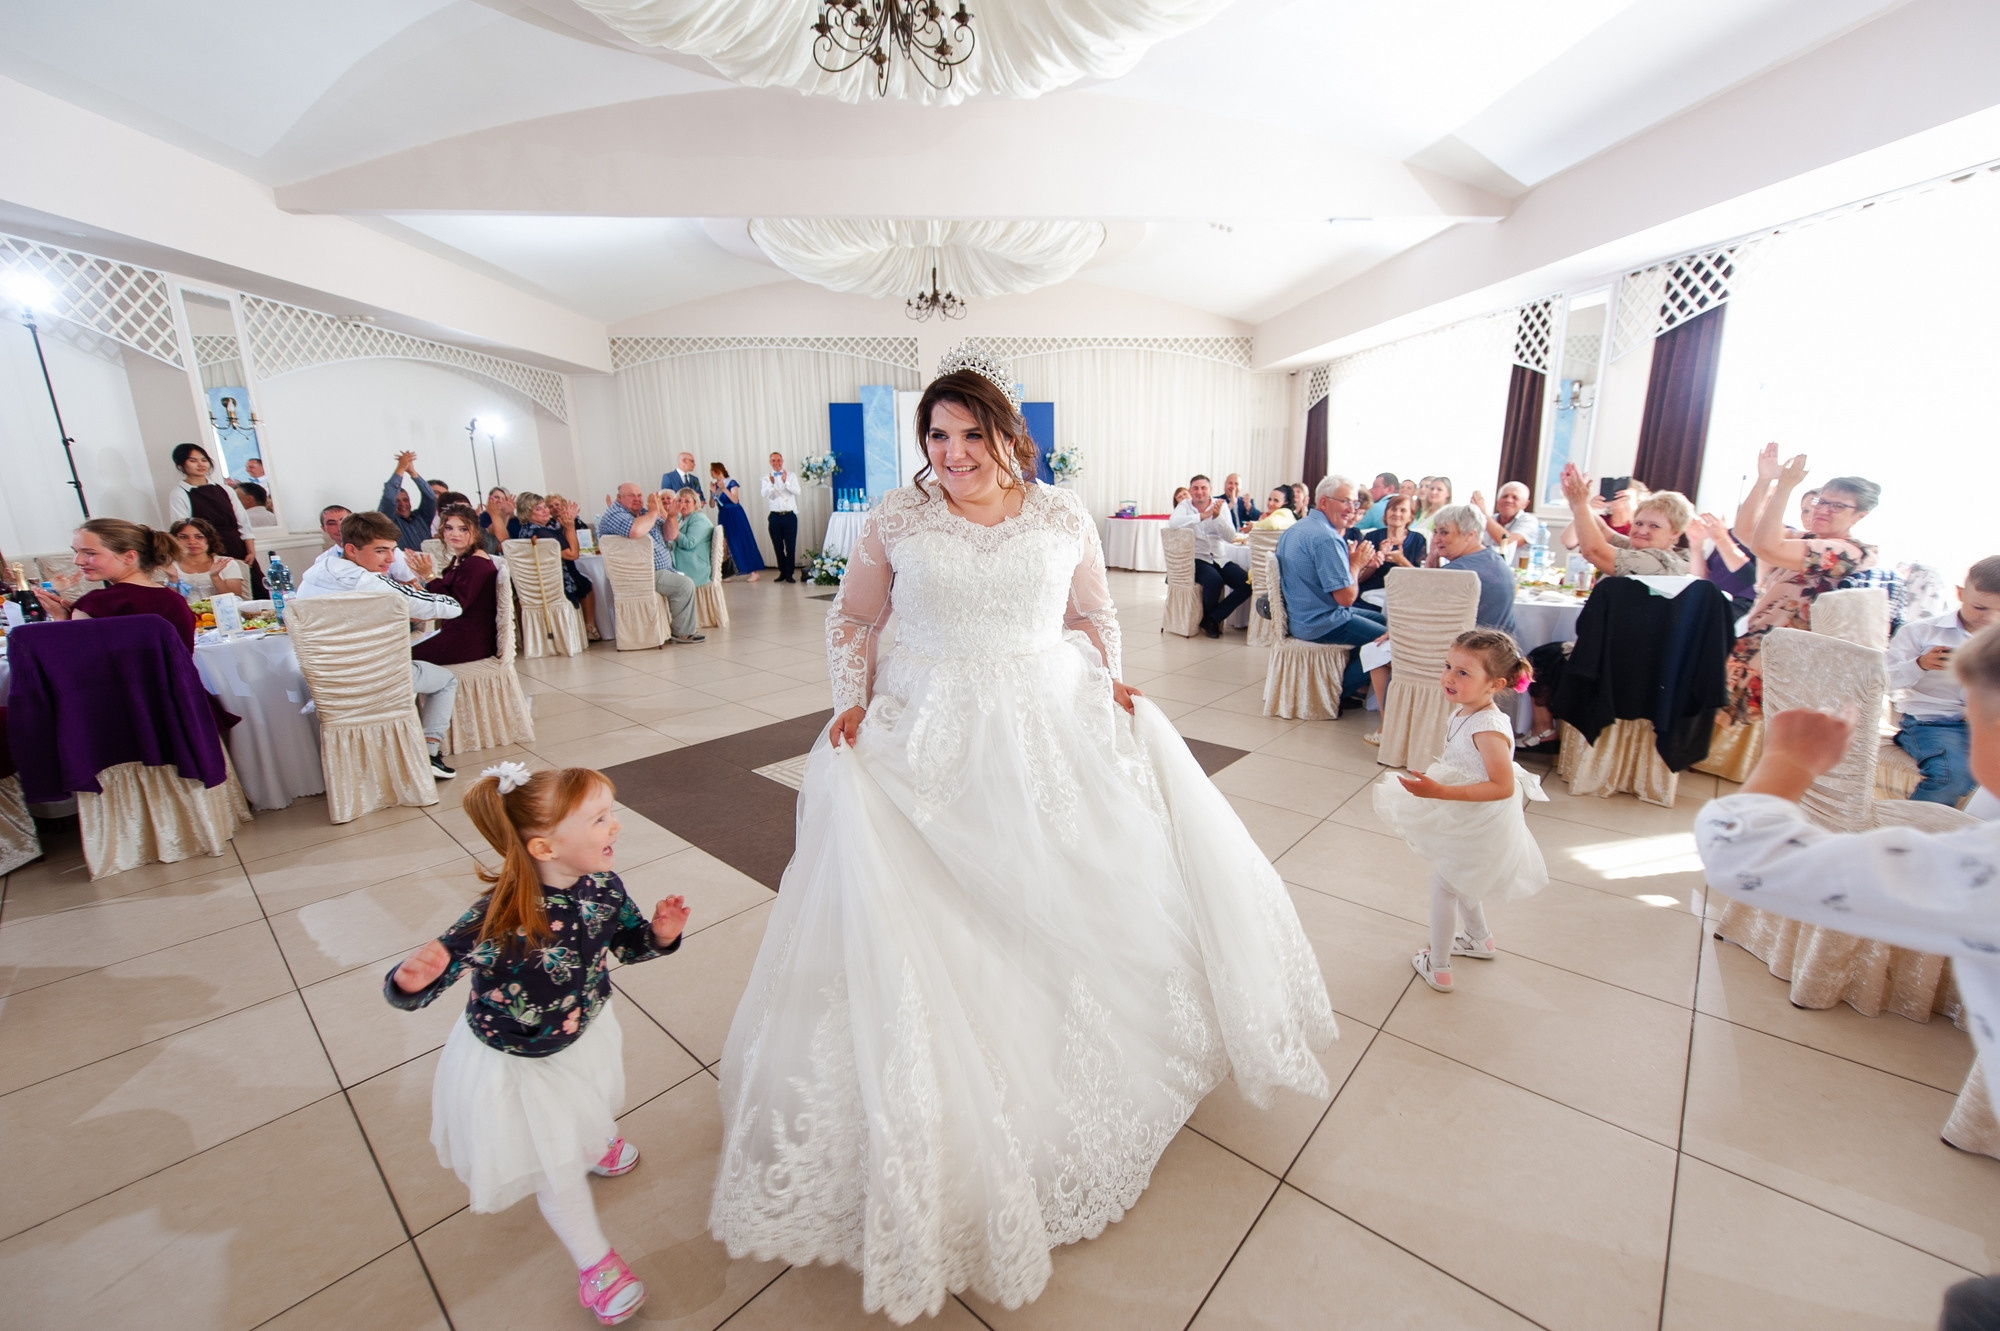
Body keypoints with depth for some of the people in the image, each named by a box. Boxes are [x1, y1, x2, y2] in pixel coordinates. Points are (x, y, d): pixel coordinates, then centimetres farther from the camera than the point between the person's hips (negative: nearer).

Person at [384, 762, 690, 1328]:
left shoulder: (602, 885, -26)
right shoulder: (497, 921, -41)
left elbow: (624, 943, -8)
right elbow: (409, 989, -33)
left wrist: (659, 933, -28)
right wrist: (408, 980, -55)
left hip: (582, 1030, 5)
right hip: (514, 1061, -4)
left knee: (590, 1106, 37)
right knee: (557, 1167, 19)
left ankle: (597, 1141, 74)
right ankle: (594, 1261, 46)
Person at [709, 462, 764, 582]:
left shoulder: (731, 483, -9)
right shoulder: (715, 485, 8)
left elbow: (735, 500, -20)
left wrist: (724, 489, -26)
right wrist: (712, 492, -9)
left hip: (735, 517, -6)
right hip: (723, 517, 6)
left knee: (742, 542, -6)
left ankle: (753, 572, -3)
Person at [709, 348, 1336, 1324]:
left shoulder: (1062, 517, 2)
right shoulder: (897, 517, -1)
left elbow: (1093, 611, 15)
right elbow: (853, 618, 9)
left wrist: (1106, 682, 2)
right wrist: (851, 702, -3)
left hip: (1052, 738, 2)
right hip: (925, 748, -1)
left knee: (1068, 902, 13)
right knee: (932, 929, 4)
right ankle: (947, 1131, 28)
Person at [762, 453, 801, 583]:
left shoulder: (791, 476, 7)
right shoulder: (766, 477, 7)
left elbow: (797, 491, -8)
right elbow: (765, 494, -7)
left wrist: (786, 482, -23)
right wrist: (771, 484, -25)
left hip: (790, 515, -1)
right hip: (775, 516, 1)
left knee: (791, 545, -4)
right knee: (778, 546, 5)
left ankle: (789, 573, 3)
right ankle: (782, 572, 17)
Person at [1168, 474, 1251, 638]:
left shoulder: (1221, 506, 7)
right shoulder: (1185, 505, 1)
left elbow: (1231, 538, -4)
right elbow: (1172, 523, -23)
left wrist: (1217, 516, -19)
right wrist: (1203, 516, -26)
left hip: (1220, 559, 4)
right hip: (1195, 559, -4)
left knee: (1247, 584, -17)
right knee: (1214, 581, -33)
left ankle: (1213, 619, -5)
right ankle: (1208, 619, -2)